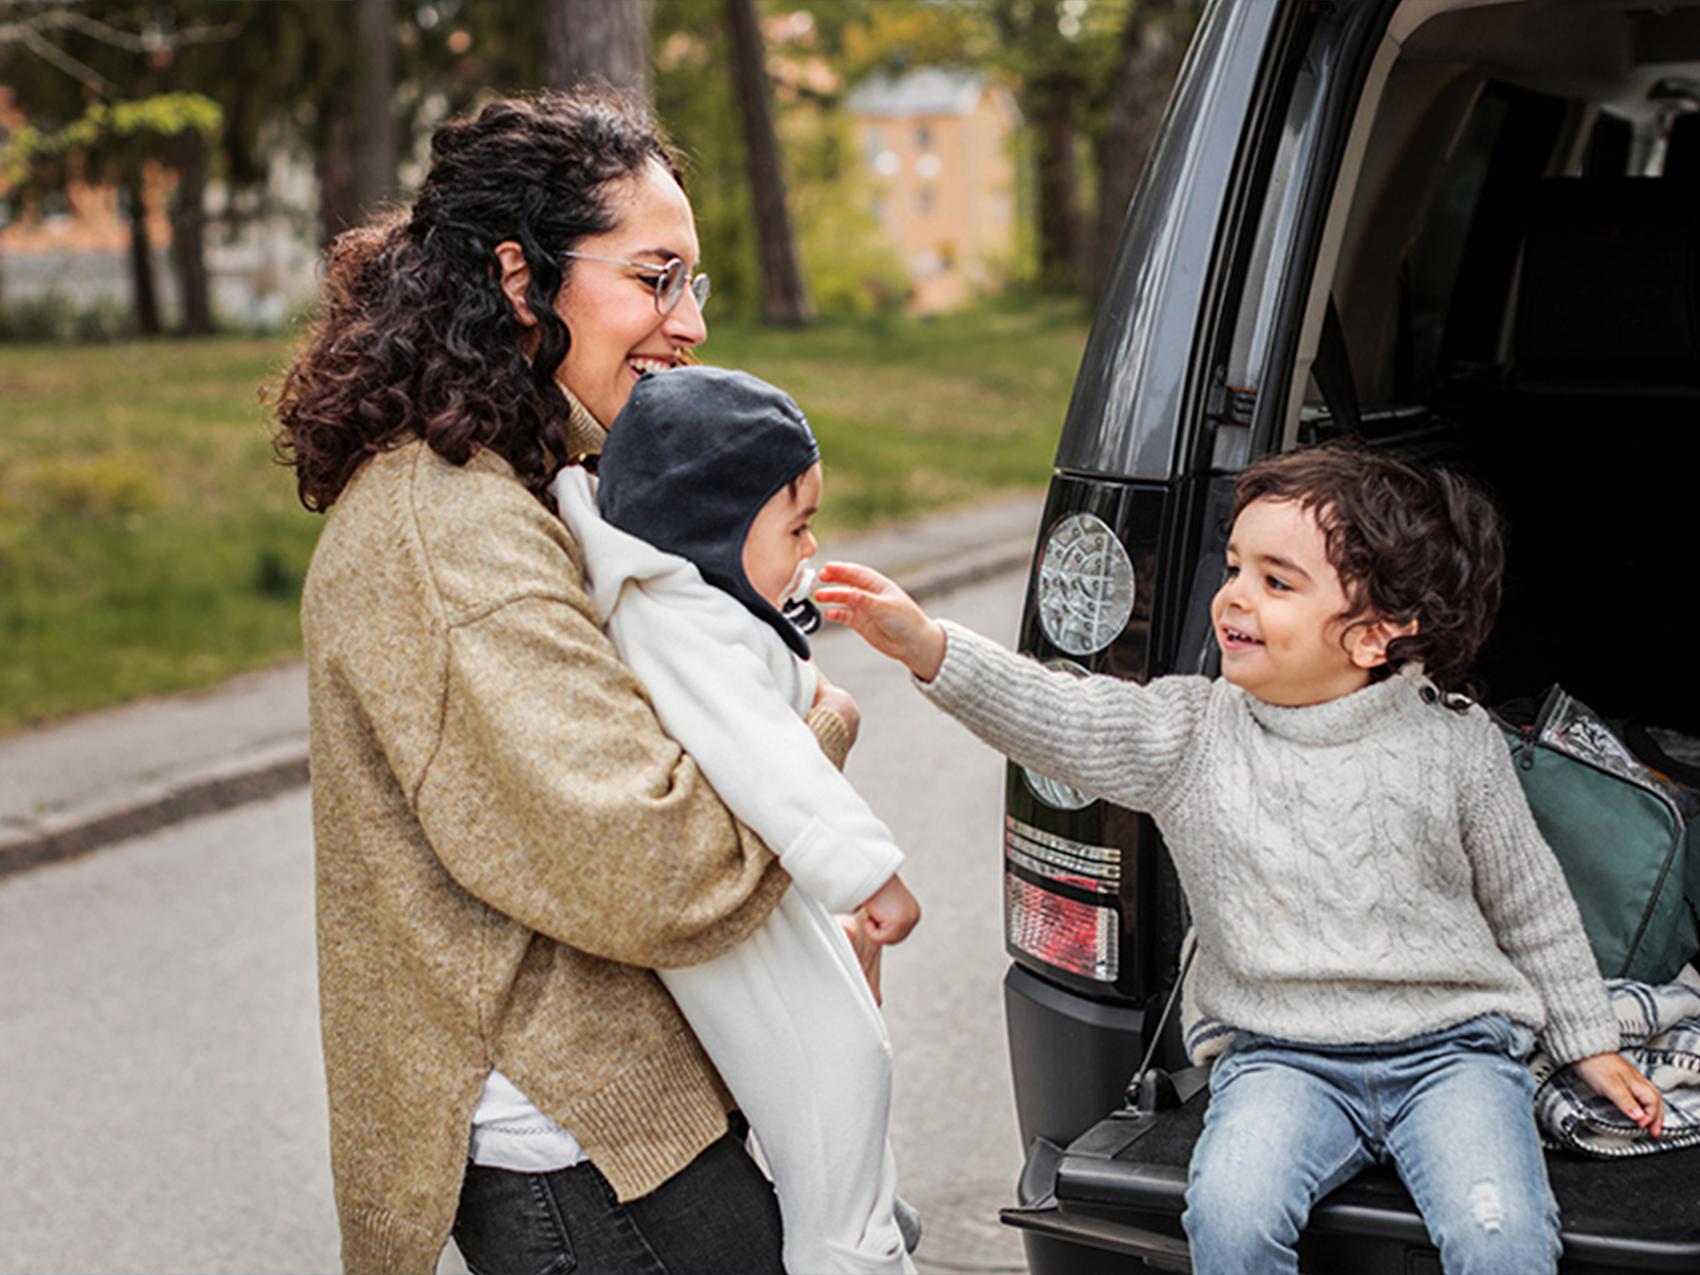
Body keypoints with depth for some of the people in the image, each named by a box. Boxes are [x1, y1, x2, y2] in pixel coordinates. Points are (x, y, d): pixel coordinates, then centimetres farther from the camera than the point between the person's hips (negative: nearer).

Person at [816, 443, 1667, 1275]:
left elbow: (1531, 904, 10)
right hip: (1285, 1058, 1)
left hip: (1450, 1046, 0)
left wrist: (1589, 1045, 16)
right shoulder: (1191, 737, -1)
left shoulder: (1455, 746, -2)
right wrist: (928, 647, -30)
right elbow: (1061, 719, -16)